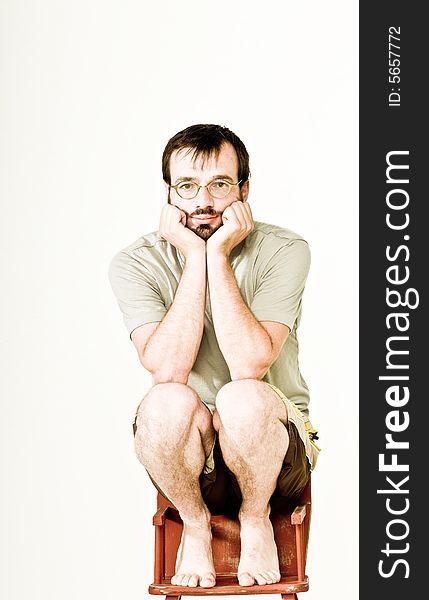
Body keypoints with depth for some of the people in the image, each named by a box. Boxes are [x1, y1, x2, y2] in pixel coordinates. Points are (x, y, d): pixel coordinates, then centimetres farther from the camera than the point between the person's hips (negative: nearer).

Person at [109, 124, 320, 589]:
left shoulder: (283, 251, -11)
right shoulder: (135, 264, -7)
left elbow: (250, 364, -25)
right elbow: (168, 369, -22)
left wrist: (218, 254, -22)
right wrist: (195, 256, -21)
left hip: (275, 448, -1)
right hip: (187, 454, 1)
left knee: (242, 397, -34)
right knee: (168, 401, -33)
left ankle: (255, 518, -4)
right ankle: (195, 523, -3)